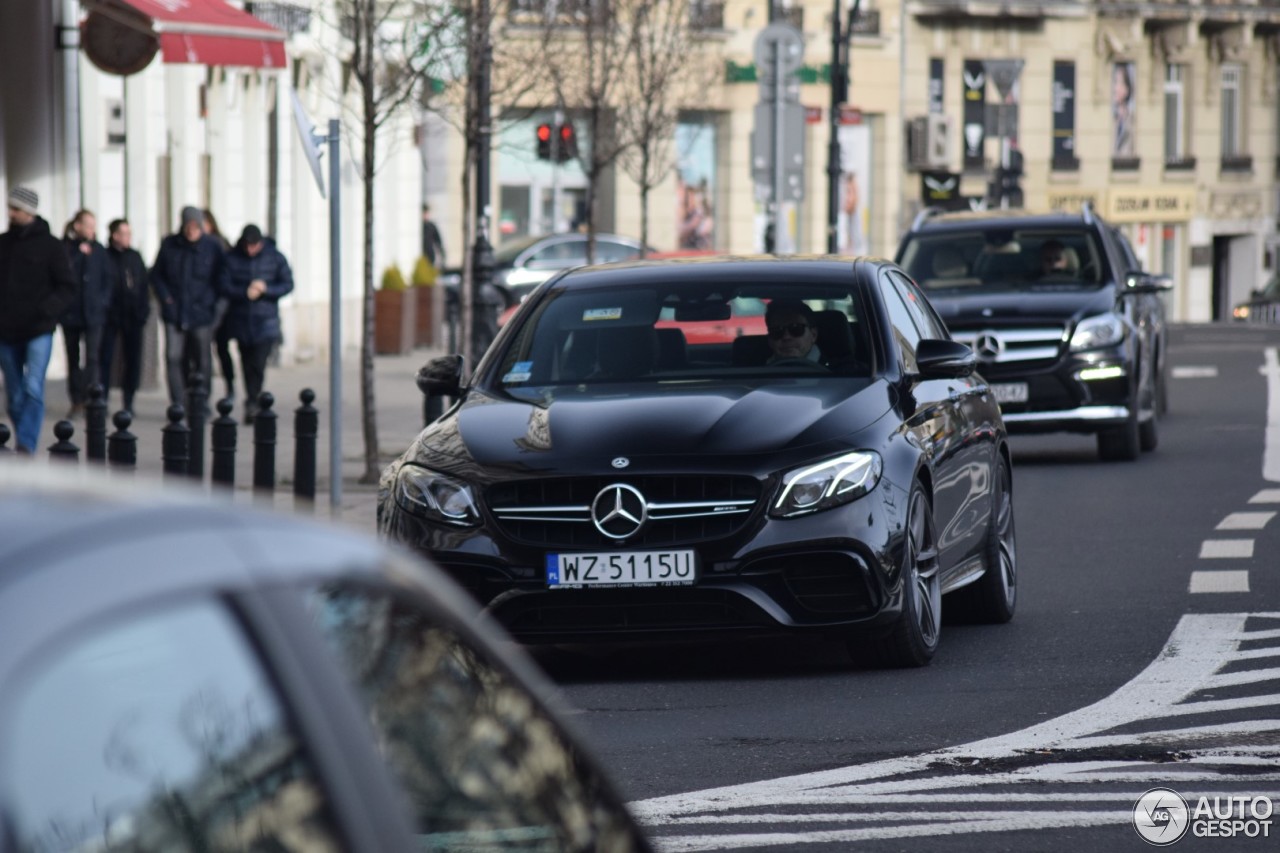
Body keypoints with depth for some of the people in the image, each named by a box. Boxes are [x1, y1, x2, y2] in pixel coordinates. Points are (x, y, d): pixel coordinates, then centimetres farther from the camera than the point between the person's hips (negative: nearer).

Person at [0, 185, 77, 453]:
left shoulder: (50, 245, -1)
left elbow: (67, 287, -1)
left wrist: (48, 308, -18)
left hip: (39, 331, -4)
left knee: (33, 388, -18)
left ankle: (26, 445, -21)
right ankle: (24, 445, 17)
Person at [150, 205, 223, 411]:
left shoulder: (212, 247, 0)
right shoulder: (169, 245, 3)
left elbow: (220, 279, 5)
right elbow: (156, 275, 11)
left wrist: (211, 303, -7)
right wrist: (165, 297, -2)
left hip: (201, 314, -1)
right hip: (174, 313, 1)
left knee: (201, 361, 5)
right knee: (174, 357, -10)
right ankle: (178, 404, -7)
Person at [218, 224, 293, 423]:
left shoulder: (275, 258, -1)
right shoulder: (232, 258, -1)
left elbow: (288, 284, 0)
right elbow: (223, 286, -6)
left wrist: (265, 289, -16)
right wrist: (245, 292, -20)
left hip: (266, 322, -2)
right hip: (241, 322, 2)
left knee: (258, 365, -12)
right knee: (247, 365, 7)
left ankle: (252, 404, -10)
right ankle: (253, 404, 18)